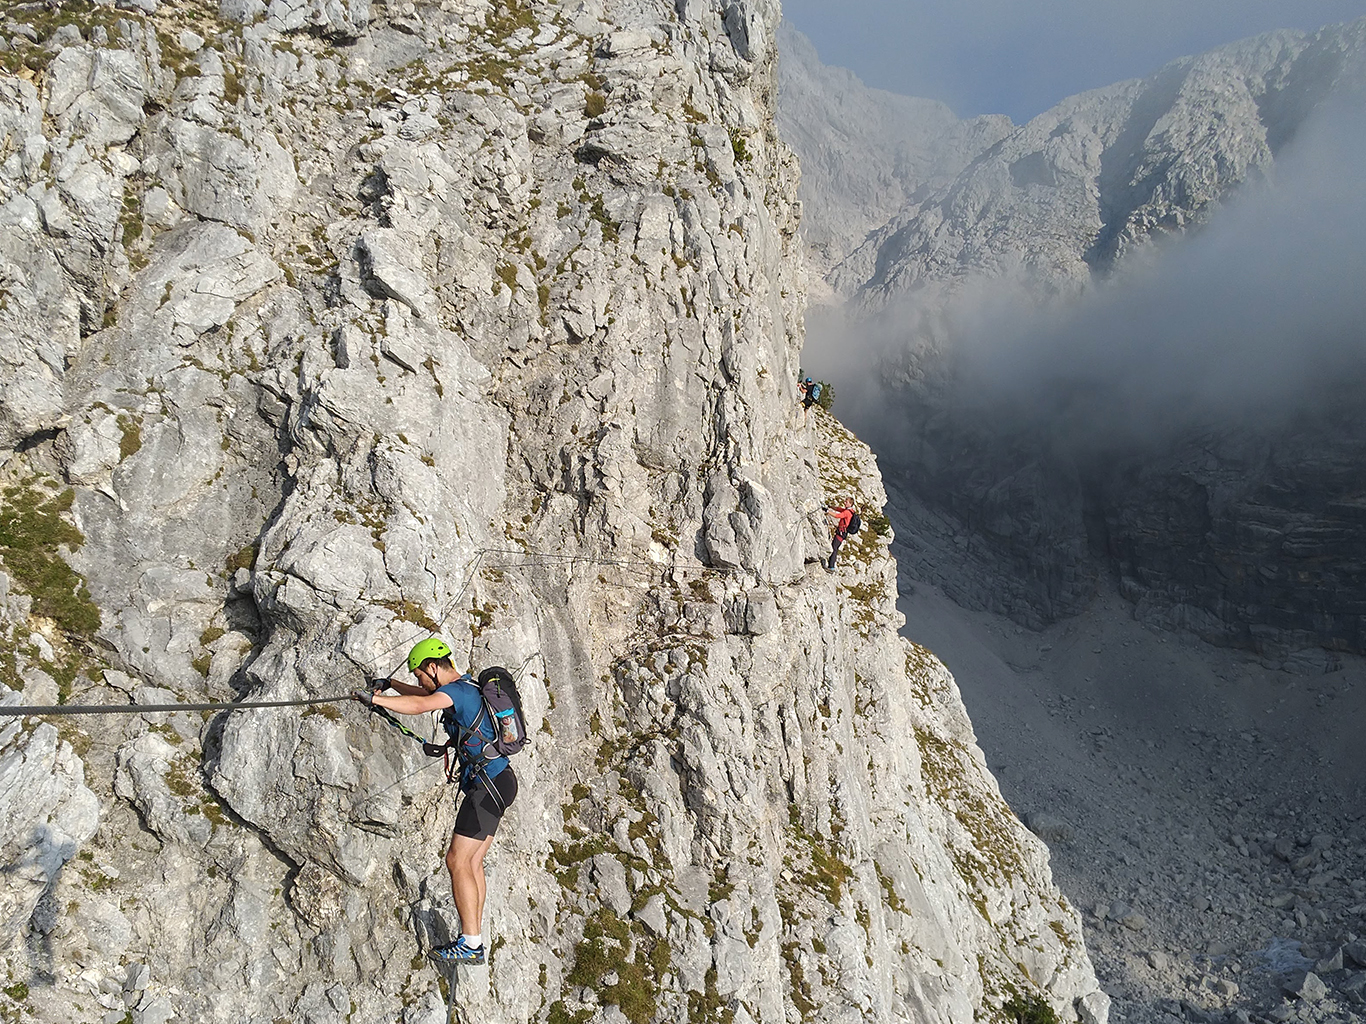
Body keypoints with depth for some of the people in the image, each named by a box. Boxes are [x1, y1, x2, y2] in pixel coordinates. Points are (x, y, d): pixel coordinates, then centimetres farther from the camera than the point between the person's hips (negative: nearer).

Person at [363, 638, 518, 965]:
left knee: (457, 861, -8)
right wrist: (391, 683, 25)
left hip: (488, 786, -10)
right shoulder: (465, 683, 15)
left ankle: (470, 946, -5)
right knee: (472, 862, 12)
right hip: (498, 781, 10)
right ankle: (474, 936, 16)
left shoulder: (459, 691, -15)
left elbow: (420, 704, -35)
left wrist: (377, 698, -35)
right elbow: (425, 695, 33)